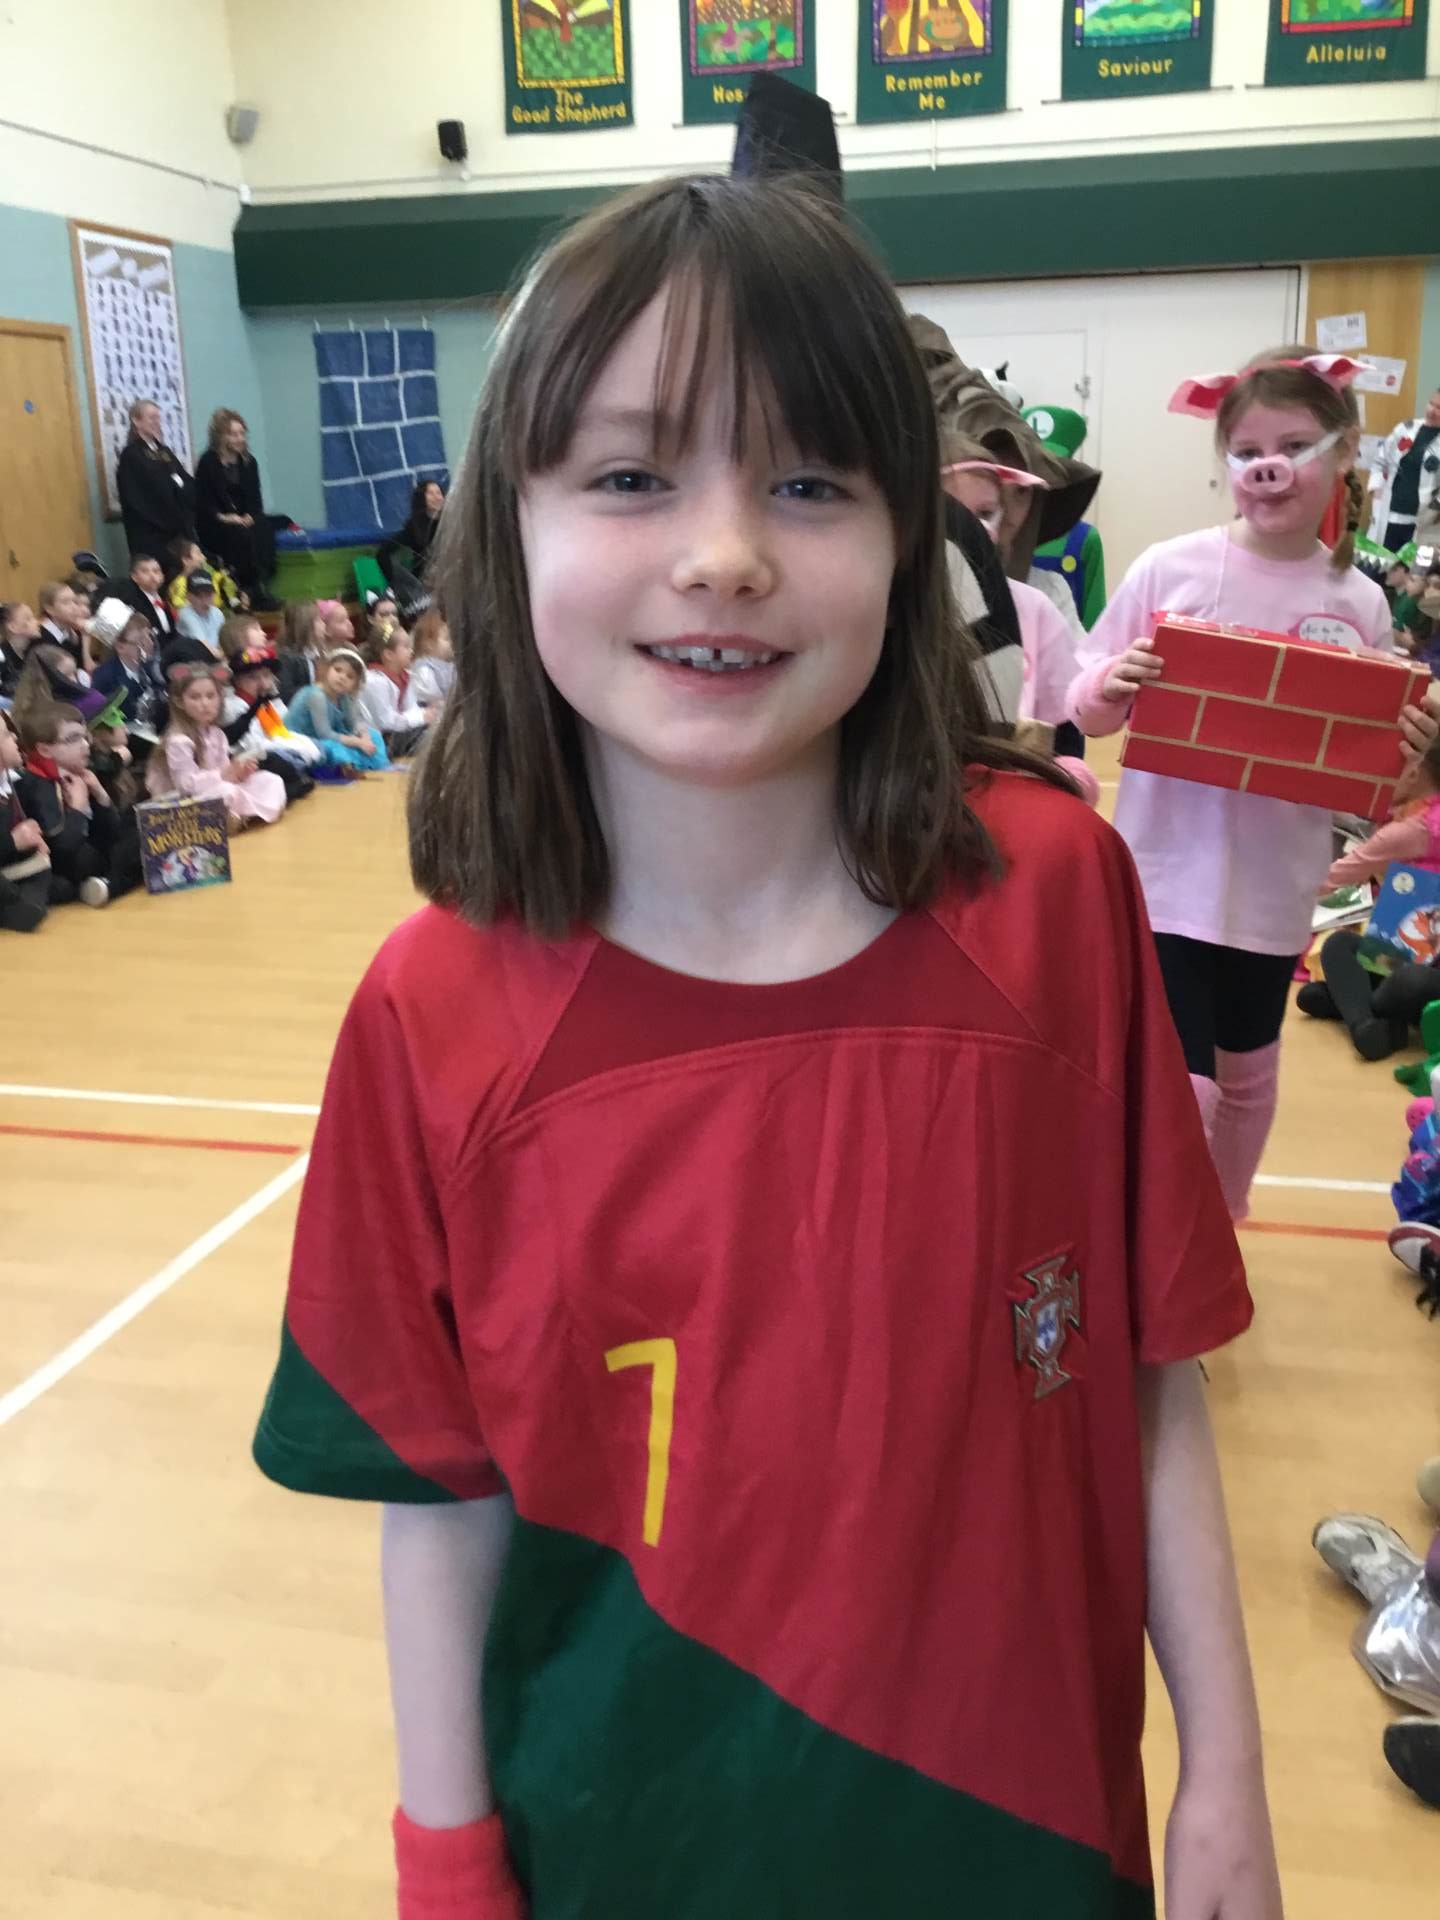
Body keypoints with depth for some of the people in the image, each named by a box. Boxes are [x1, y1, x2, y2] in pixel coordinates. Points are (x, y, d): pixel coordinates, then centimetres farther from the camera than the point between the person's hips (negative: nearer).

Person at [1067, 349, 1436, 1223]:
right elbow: (1089, 710, -2)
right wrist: (1114, 682, -23)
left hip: (1275, 888, 3)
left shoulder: (1360, 604, -1)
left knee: (1249, 1075, 20)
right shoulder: (1170, 569, -7)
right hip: (1168, 877, -3)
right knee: (1180, 1090, -7)